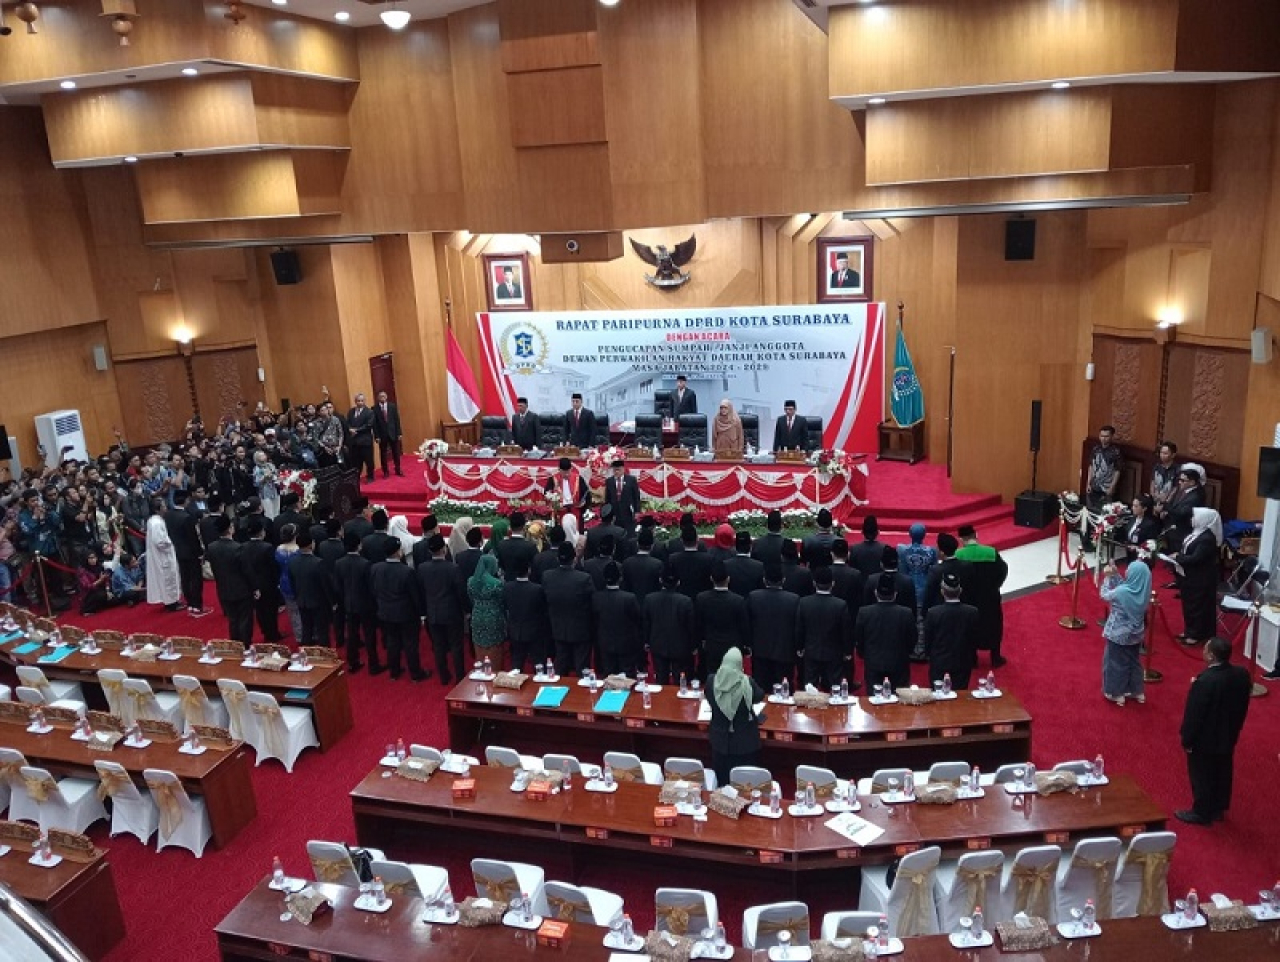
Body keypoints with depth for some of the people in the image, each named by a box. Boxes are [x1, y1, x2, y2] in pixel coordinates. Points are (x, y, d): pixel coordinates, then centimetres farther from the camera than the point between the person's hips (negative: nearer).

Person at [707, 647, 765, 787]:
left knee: (722, 780, 19)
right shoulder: (747, 682, -22)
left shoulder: (712, 681, -16)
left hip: (720, 739, 2)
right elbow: (760, 697, -1)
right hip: (744, 741, -2)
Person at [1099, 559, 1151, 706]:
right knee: (1133, 661, 23)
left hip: (1118, 635, -6)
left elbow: (1105, 595, -10)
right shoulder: (1143, 591, -11)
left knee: (1115, 663, 12)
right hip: (1135, 633, 6)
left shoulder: (1121, 592, -29)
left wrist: (1108, 577, -1)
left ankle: (1117, 693, 24)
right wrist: (1115, 575, 0)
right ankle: (1137, 691, 35)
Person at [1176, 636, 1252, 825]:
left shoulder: (1205, 681, -33)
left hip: (1204, 739, -7)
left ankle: (1202, 813, 26)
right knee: (1222, 774, 22)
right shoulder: (1242, 674, -11)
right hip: (1228, 737, 7)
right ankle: (1218, 809, 39)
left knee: (1202, 776, 12)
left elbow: (1194, 714, -23)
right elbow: (1243, 707, 3)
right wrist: (1234, 729, 18)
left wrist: (1187, 739, -10)